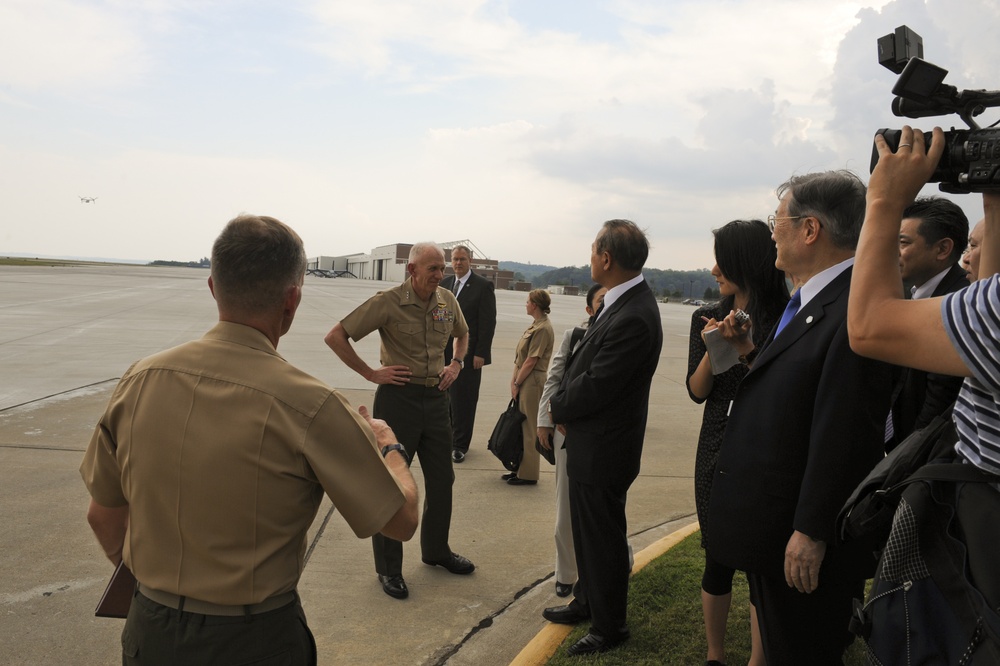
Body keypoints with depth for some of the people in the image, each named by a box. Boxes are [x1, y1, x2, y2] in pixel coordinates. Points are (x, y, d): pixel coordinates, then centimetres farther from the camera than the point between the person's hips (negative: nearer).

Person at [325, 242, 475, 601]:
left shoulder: (447, 300, 3)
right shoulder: (387, 302, -13)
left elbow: (462, 333, 25)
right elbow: (336, 336, -12)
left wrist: (456, 363, 8)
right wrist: (371, 373, -14)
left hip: (436, 397, 6)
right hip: (398, 397, -6)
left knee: (441, 479, 15)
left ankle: (436, 550, 36)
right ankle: (388, 568, 17)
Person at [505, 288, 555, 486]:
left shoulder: (543, 329, -17)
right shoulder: (535, 325, 12)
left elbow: (531, 361, -18)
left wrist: (517, 383, -12)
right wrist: (514, 379, 8)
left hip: (531, 382, -9)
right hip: (524, 381, 9)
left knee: (529, 428, -1)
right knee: (521, 426, 15)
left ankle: (528, 475, 9)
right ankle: (520, 469, 25)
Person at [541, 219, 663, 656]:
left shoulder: (633, 318, -29)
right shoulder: (625, 301, 2)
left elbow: (594, 388, -25)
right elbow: (587, 364, 8)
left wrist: (557, 408, -7)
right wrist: (565, 403, -5)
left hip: (602, 451, -9)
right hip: (592, 445, 9)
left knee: (603, 538, 9)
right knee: (587, 531, 24)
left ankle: (609, 627, 29)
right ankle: (587, 602, 44)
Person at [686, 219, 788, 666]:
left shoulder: (784, 319, -7)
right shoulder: (708, 318, 4)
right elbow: (697, 392, 3)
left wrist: (747, 350, -21)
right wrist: (712, 349, -14)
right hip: (718, 450, 3)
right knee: (718, 557, 11)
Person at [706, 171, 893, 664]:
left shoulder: (855, 308, -23)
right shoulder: (803, 303, 9)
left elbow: (842, 434, -26)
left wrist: (812, 532, -23)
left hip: (802, 541, -9)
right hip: (769, 530, 9)